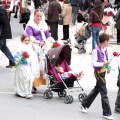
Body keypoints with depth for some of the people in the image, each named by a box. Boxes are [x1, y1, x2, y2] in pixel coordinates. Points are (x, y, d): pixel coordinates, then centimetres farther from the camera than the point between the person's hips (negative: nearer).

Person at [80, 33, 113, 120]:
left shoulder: (105, 49, 6)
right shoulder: (96, 50, -20)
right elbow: (94, 63, -20)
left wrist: (107, 67, 7)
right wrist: (103, 64, -30)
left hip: (103, 71, 9)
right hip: (99, 72, -9)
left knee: (96, 89, 20)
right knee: (104, 93, -5)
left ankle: (84, 104, 35)